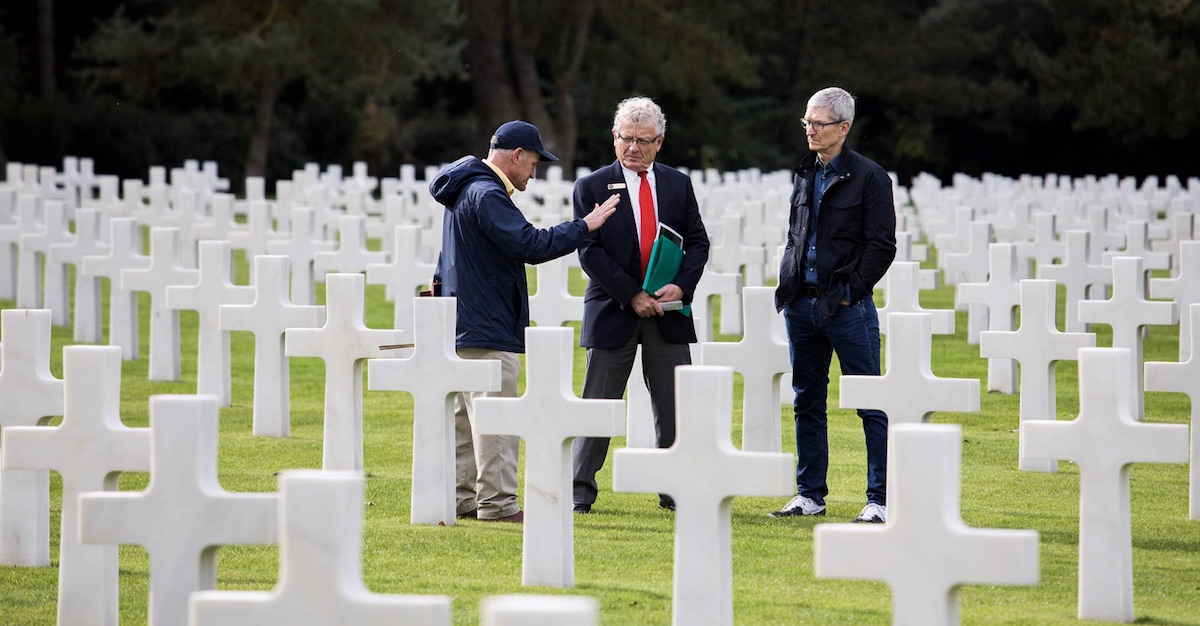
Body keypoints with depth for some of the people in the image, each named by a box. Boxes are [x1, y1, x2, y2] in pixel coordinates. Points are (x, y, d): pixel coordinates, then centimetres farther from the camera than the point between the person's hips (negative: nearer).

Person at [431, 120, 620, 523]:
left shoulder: (468, 189, 17)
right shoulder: (487, 195, -17)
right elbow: (530, 245, -25)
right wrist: (584, 226, -19)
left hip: (462, 325, 11)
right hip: (487, 330, -11)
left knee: (465, 415, 13)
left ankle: (462, 497, 17)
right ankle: (496, 502, -10)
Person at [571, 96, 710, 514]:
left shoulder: (678, 185, 9)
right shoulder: (592, 188, -1)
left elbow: (697, 241, 7)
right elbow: (590, 252, -7)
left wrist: (681, 285, -11)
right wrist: (632, 296, -15)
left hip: (668, 309, 3)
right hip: (613, 310, -3)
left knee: (674, 406, 3)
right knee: (597, 405, 1)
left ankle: (674, 491, 11)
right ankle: (579, 491, 7)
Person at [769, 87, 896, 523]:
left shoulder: (868, 177, -6)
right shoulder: (804, 174, 13)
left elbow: (882, 245, -8)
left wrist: (851, 290, -12)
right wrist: (788, 284, 10)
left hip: (847, 306, -6)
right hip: (801, 304, 7)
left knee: (870, 405, -3)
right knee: (807, 402, 11)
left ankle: (881, 499, 0)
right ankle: (810, 495, 18)